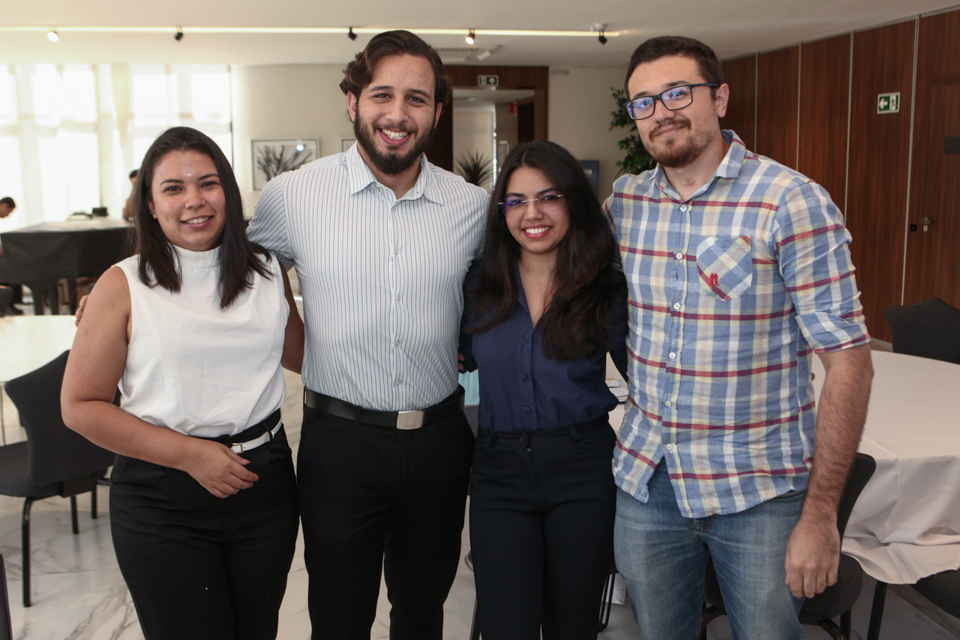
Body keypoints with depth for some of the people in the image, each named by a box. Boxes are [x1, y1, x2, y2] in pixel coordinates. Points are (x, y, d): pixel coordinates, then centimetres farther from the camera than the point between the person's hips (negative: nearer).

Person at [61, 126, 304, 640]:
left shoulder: (268, 273, 4)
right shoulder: (124, 286, -7)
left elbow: (302, 355, 20)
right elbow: (80, 406, -7)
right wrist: (188, 453, -14)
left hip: (264, 479, 4)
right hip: (163, 499, -3)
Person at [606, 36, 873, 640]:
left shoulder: (793, 203, -14)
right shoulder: (624, 201, 1)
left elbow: (848, 362, -14)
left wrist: (821, 514, -15)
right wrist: (649, 393, 4)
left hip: (758, 491, -4)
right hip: (645, 477, 4)